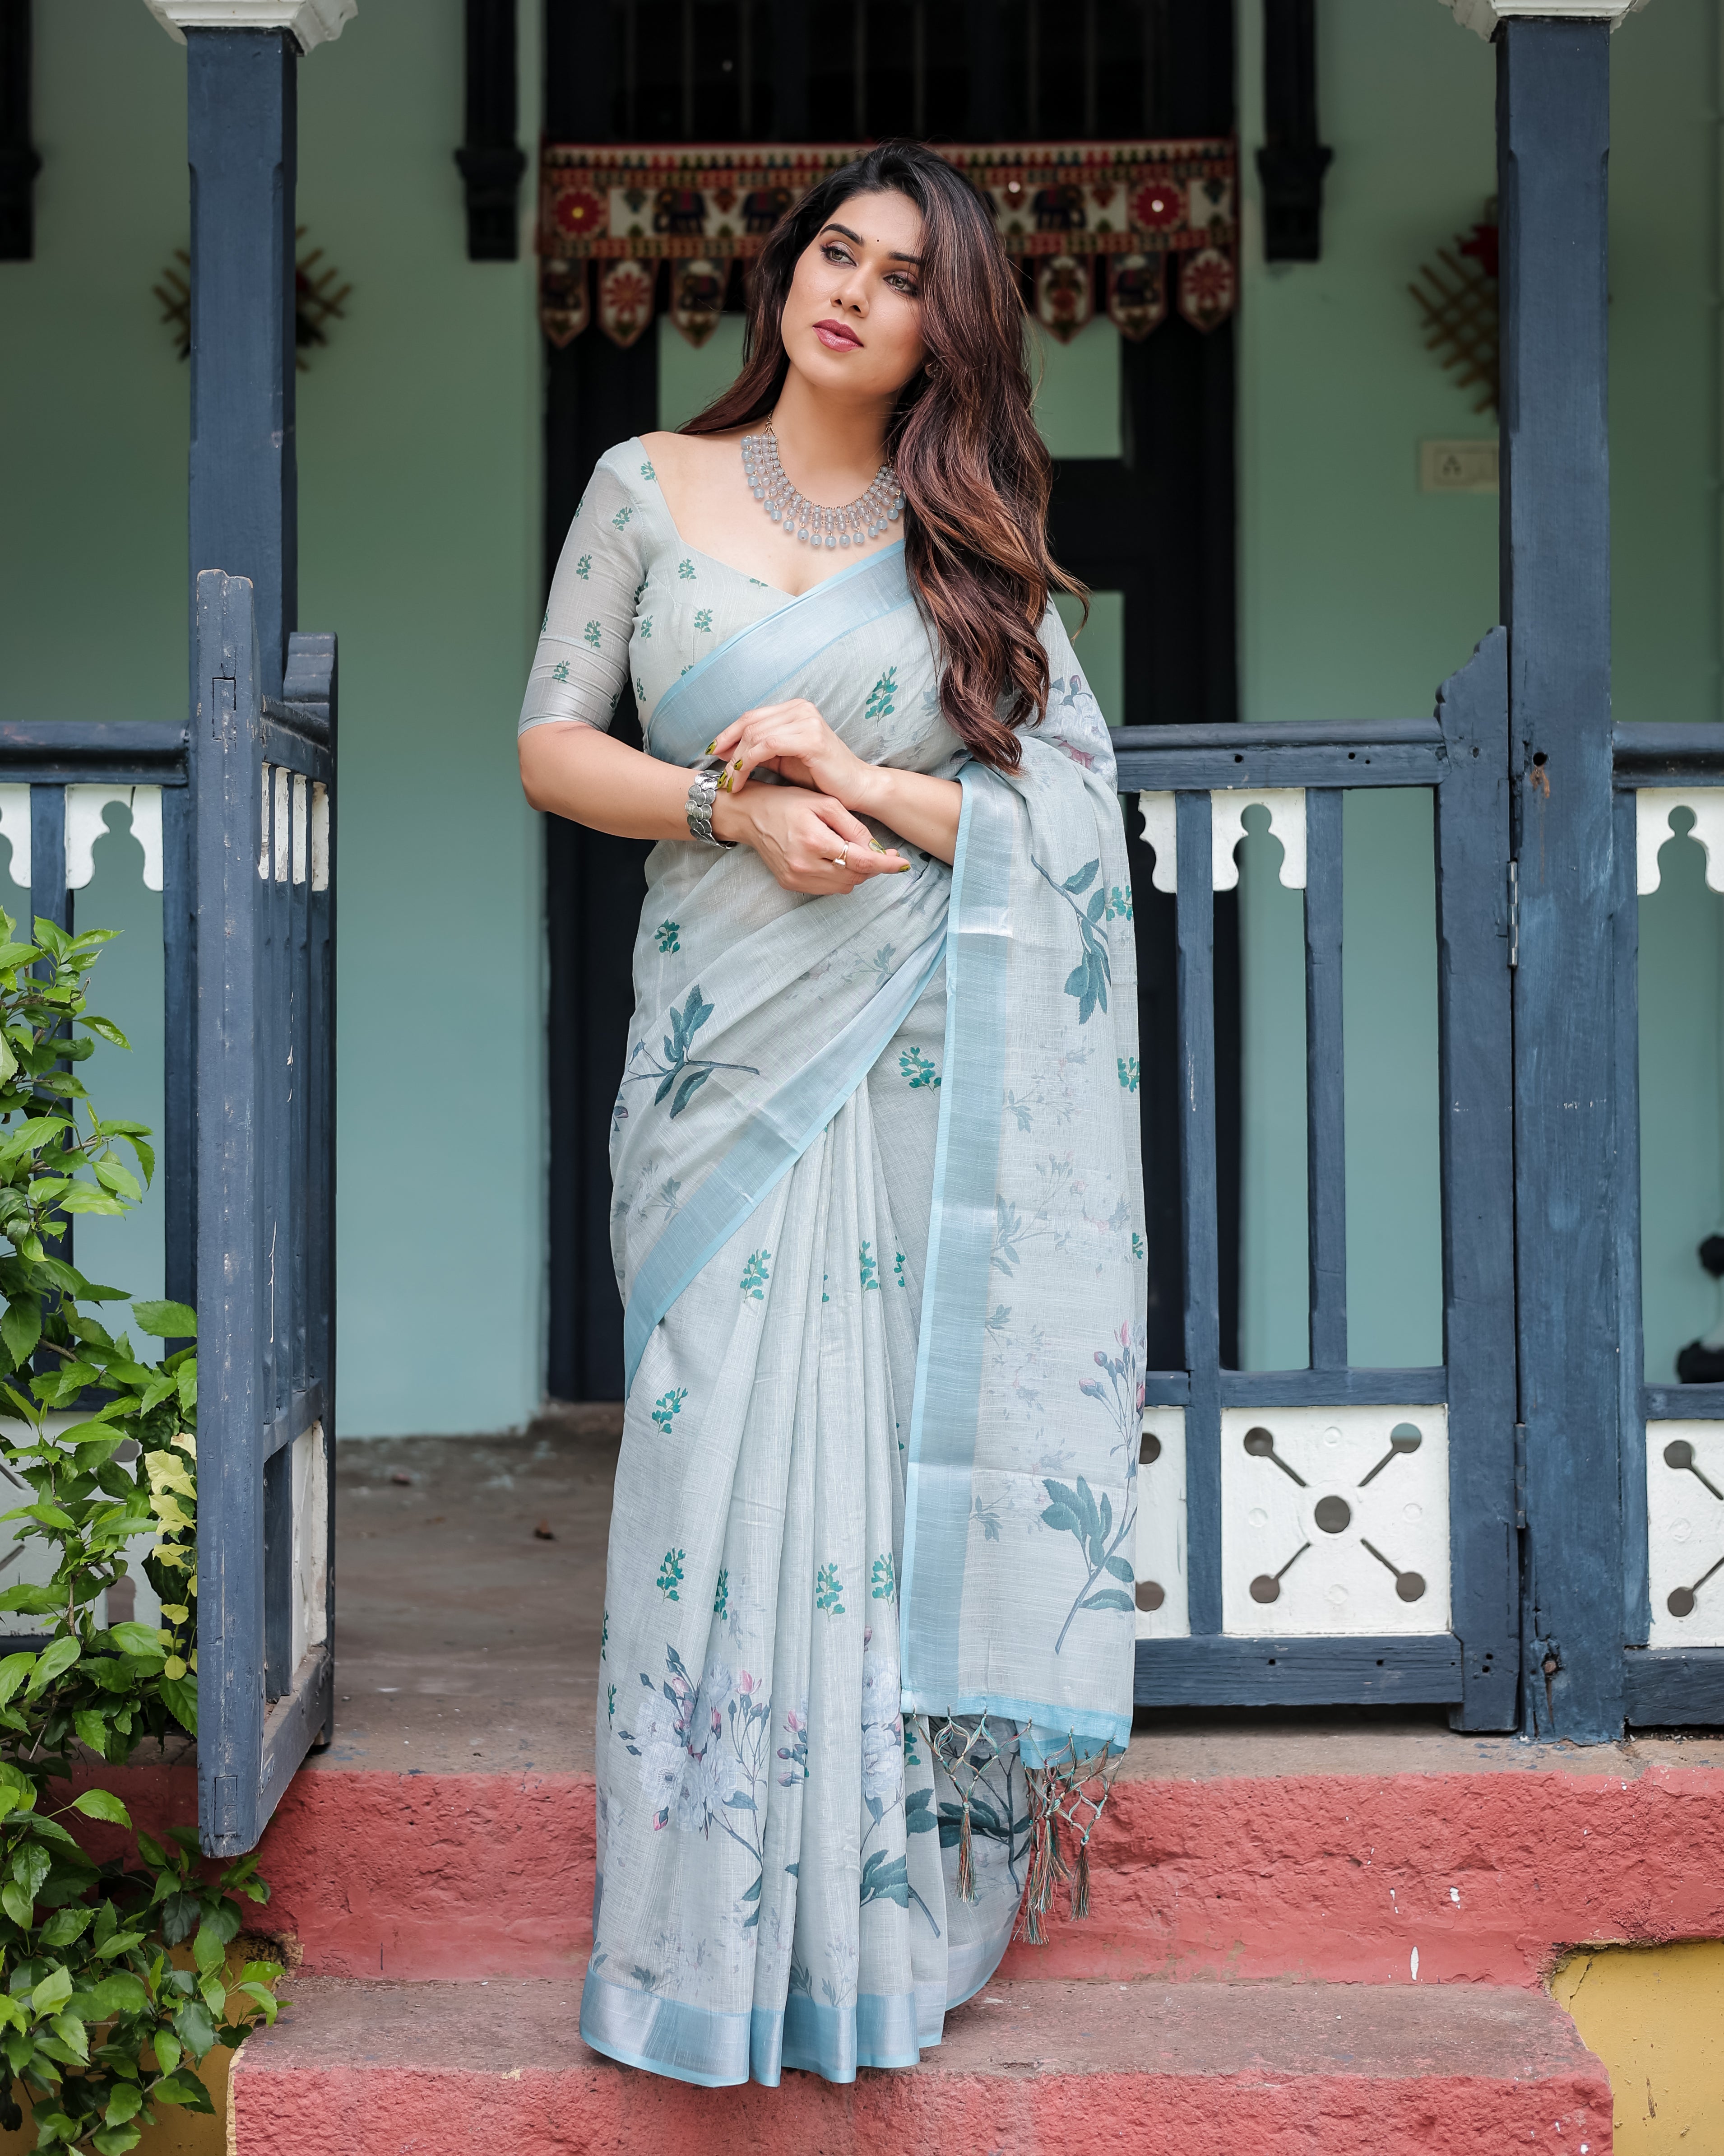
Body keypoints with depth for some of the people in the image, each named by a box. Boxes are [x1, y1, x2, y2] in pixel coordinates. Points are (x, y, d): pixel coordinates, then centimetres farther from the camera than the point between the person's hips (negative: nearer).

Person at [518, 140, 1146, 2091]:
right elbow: (550, 746, 7)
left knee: (891, 1469, -2)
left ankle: (873, 1922, 10)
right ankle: (714, 1934, 9)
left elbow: (1070, 814, 3)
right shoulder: (650, 488, 10)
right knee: (726, 1464, -3)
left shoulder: (973, 538, 9)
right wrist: (733, 806, -9)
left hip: (918, 1062, 0)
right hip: (726, 1043, 0)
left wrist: (862, 781, -11)